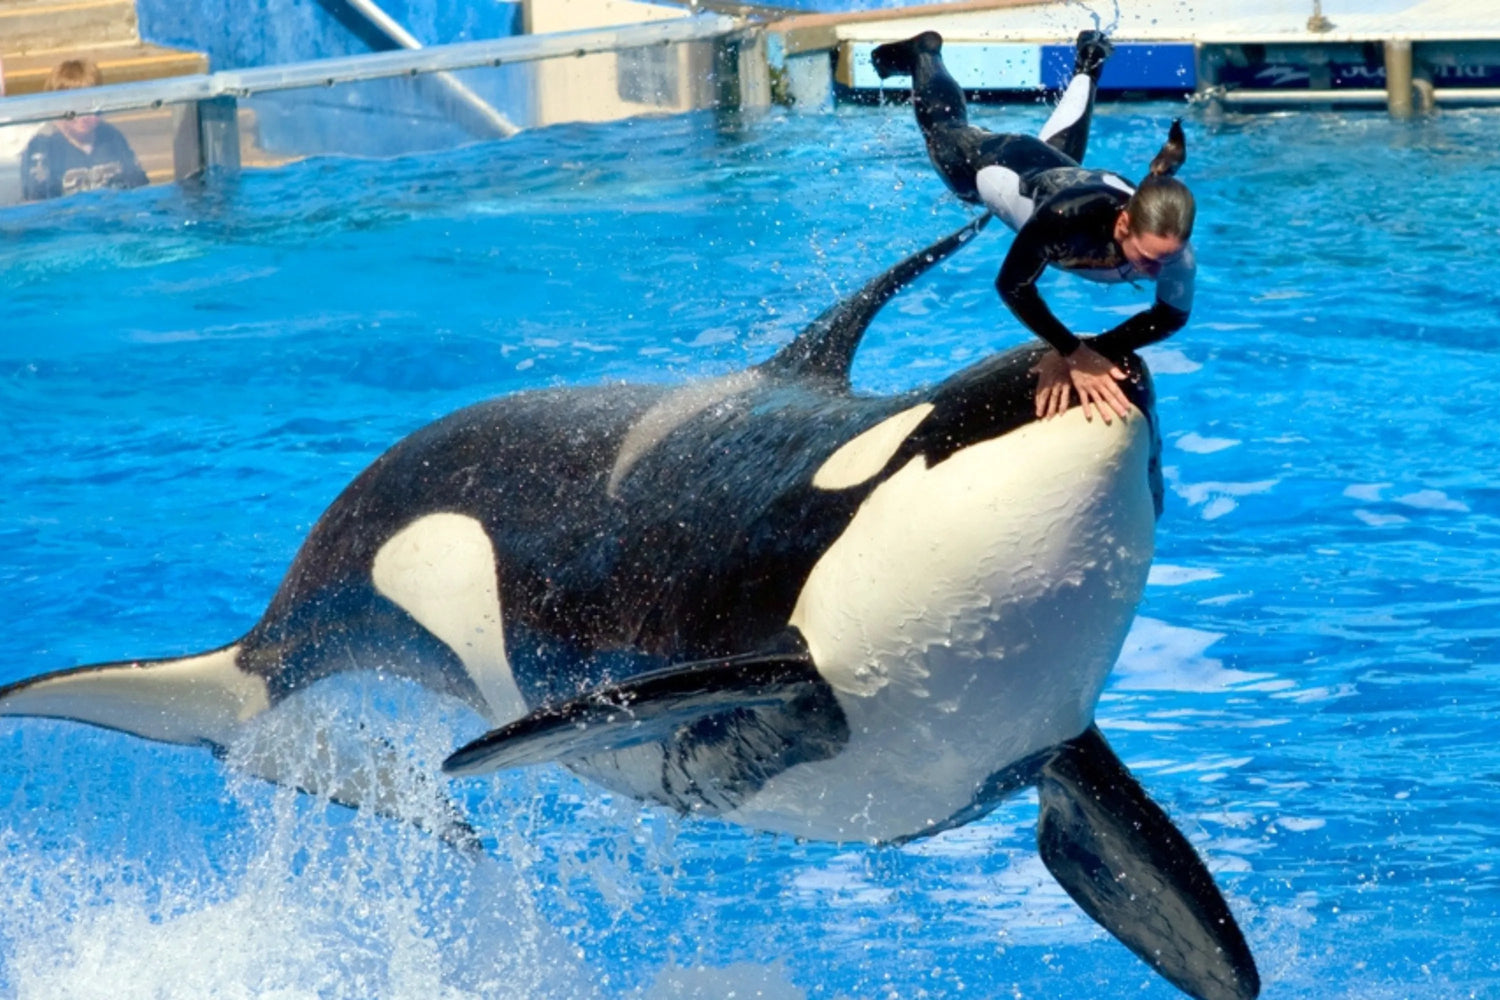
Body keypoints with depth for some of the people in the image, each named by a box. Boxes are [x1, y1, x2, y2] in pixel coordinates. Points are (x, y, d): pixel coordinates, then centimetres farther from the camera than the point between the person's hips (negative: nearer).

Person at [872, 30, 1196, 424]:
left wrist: (1092, 351, -39)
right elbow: (1013, 285, -44)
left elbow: (1171, 315, -26)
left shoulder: (1173, 251, -43)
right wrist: (1074, 353, -50)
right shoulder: (1069, 214, -55)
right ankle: (924, 55, 55)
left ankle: (1088, 65, 67)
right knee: (948, 133, 30)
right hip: (1012, 167, -3)